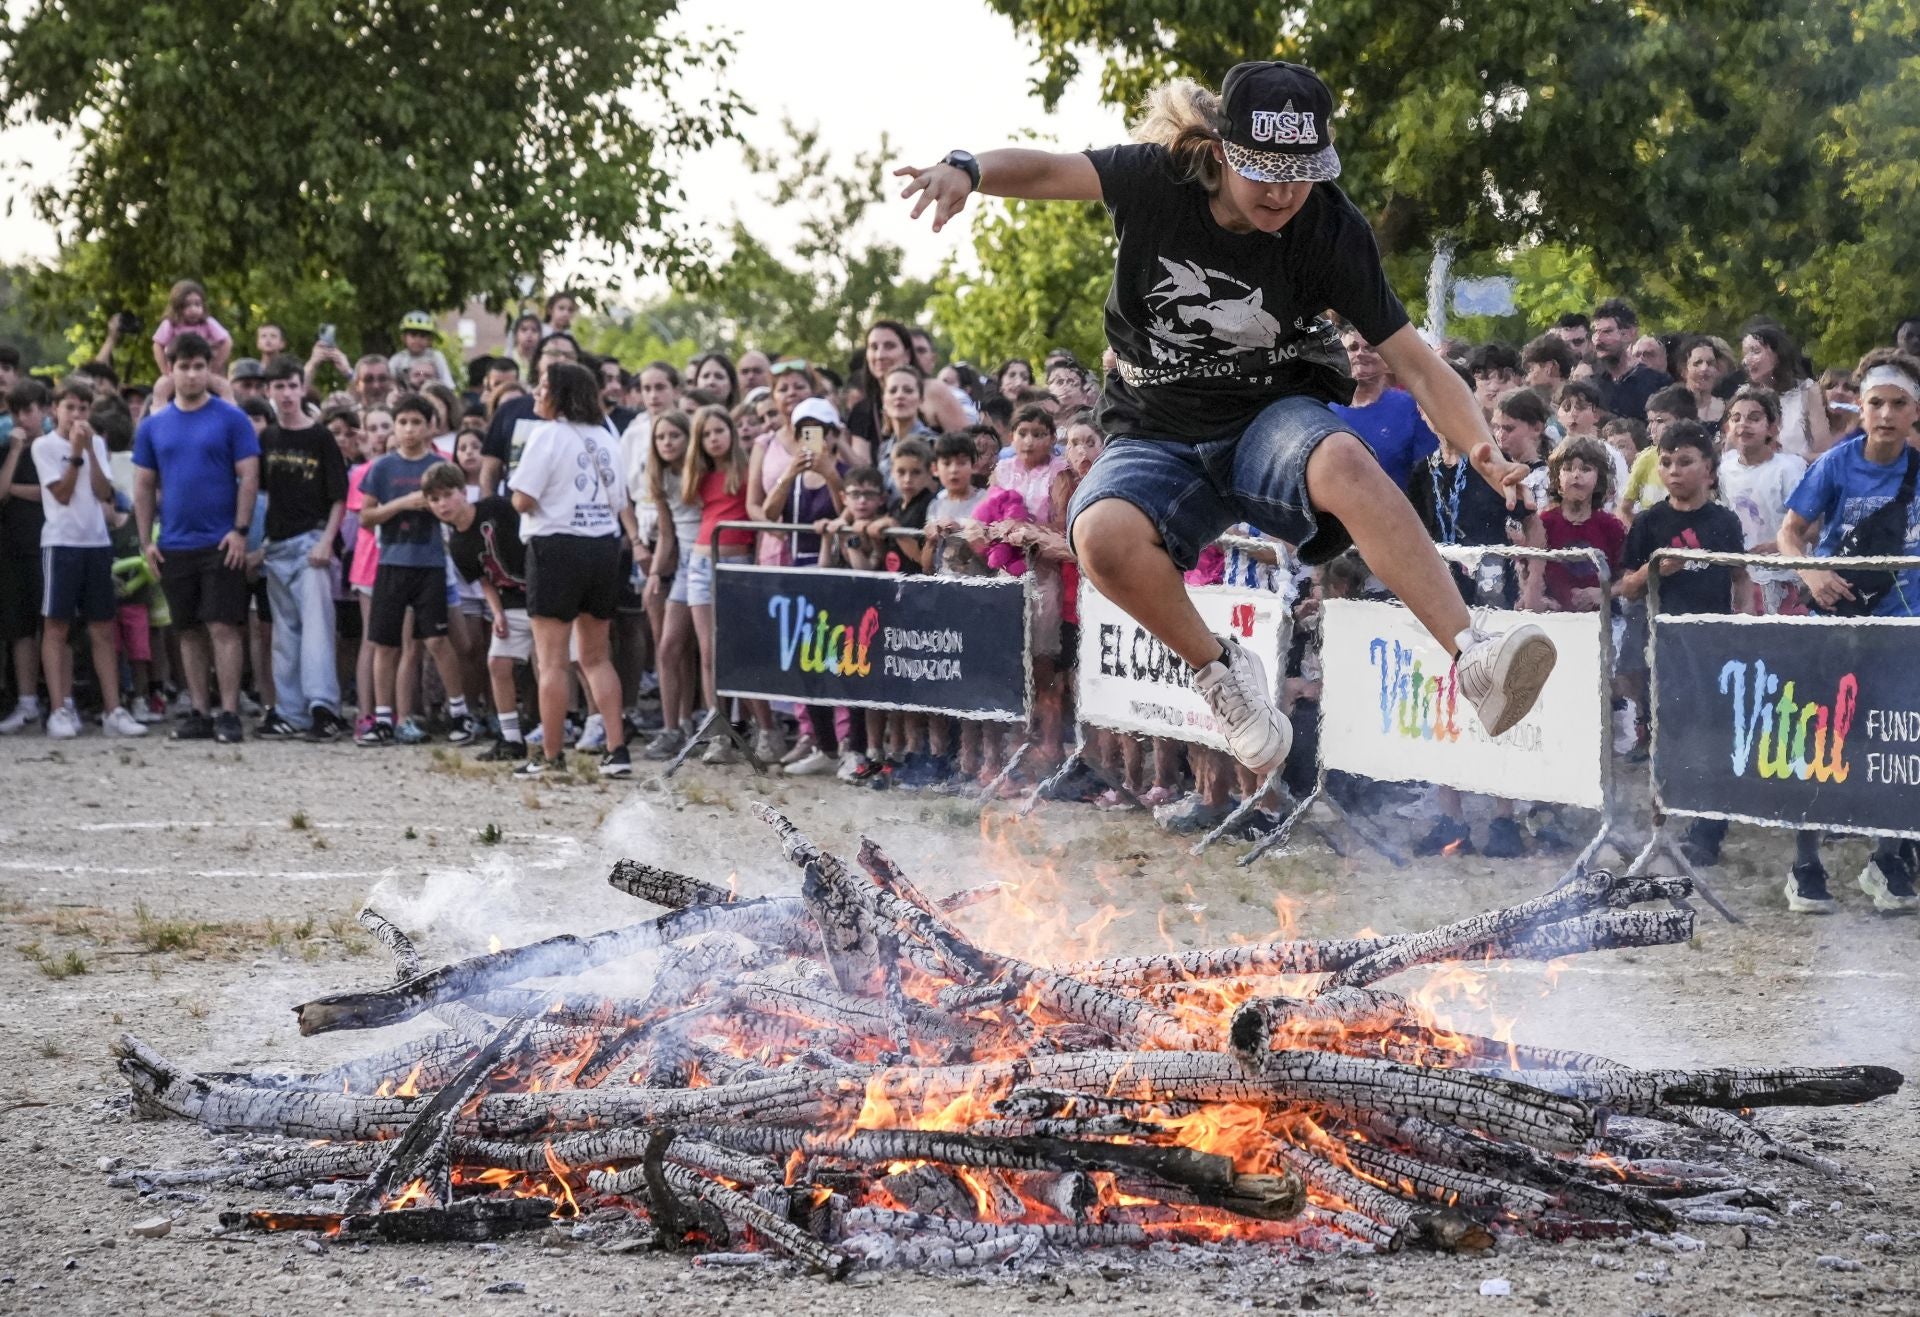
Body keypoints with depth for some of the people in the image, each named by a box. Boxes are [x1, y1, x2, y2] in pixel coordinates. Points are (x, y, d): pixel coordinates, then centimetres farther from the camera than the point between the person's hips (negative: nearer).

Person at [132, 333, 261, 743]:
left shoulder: (231, 419, -2)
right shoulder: (153, 427, 9)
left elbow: (249, 477, -4)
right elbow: (144, 486, 13)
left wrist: (240, 530, -12)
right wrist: (147, 540, 6)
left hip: (220, 543, -4)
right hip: (174, 545, 4)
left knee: (223, 627, -7)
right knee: (189, 631, 9)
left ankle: (229, 714, -6)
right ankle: (199, 713, 14)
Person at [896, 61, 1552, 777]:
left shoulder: (1332, 233, -13)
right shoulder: (1160, 179, -12)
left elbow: (1416, 366, -13)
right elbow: (1048, 170, -7)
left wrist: (1481, 446, -32)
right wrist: (966, 170, -30)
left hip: (1274, 421, -1)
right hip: (1159, 440, 1)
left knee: (1341, 460, -38)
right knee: (1103, 535, -33)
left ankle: (1473, 659, -41)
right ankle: (1219, 670, -6)